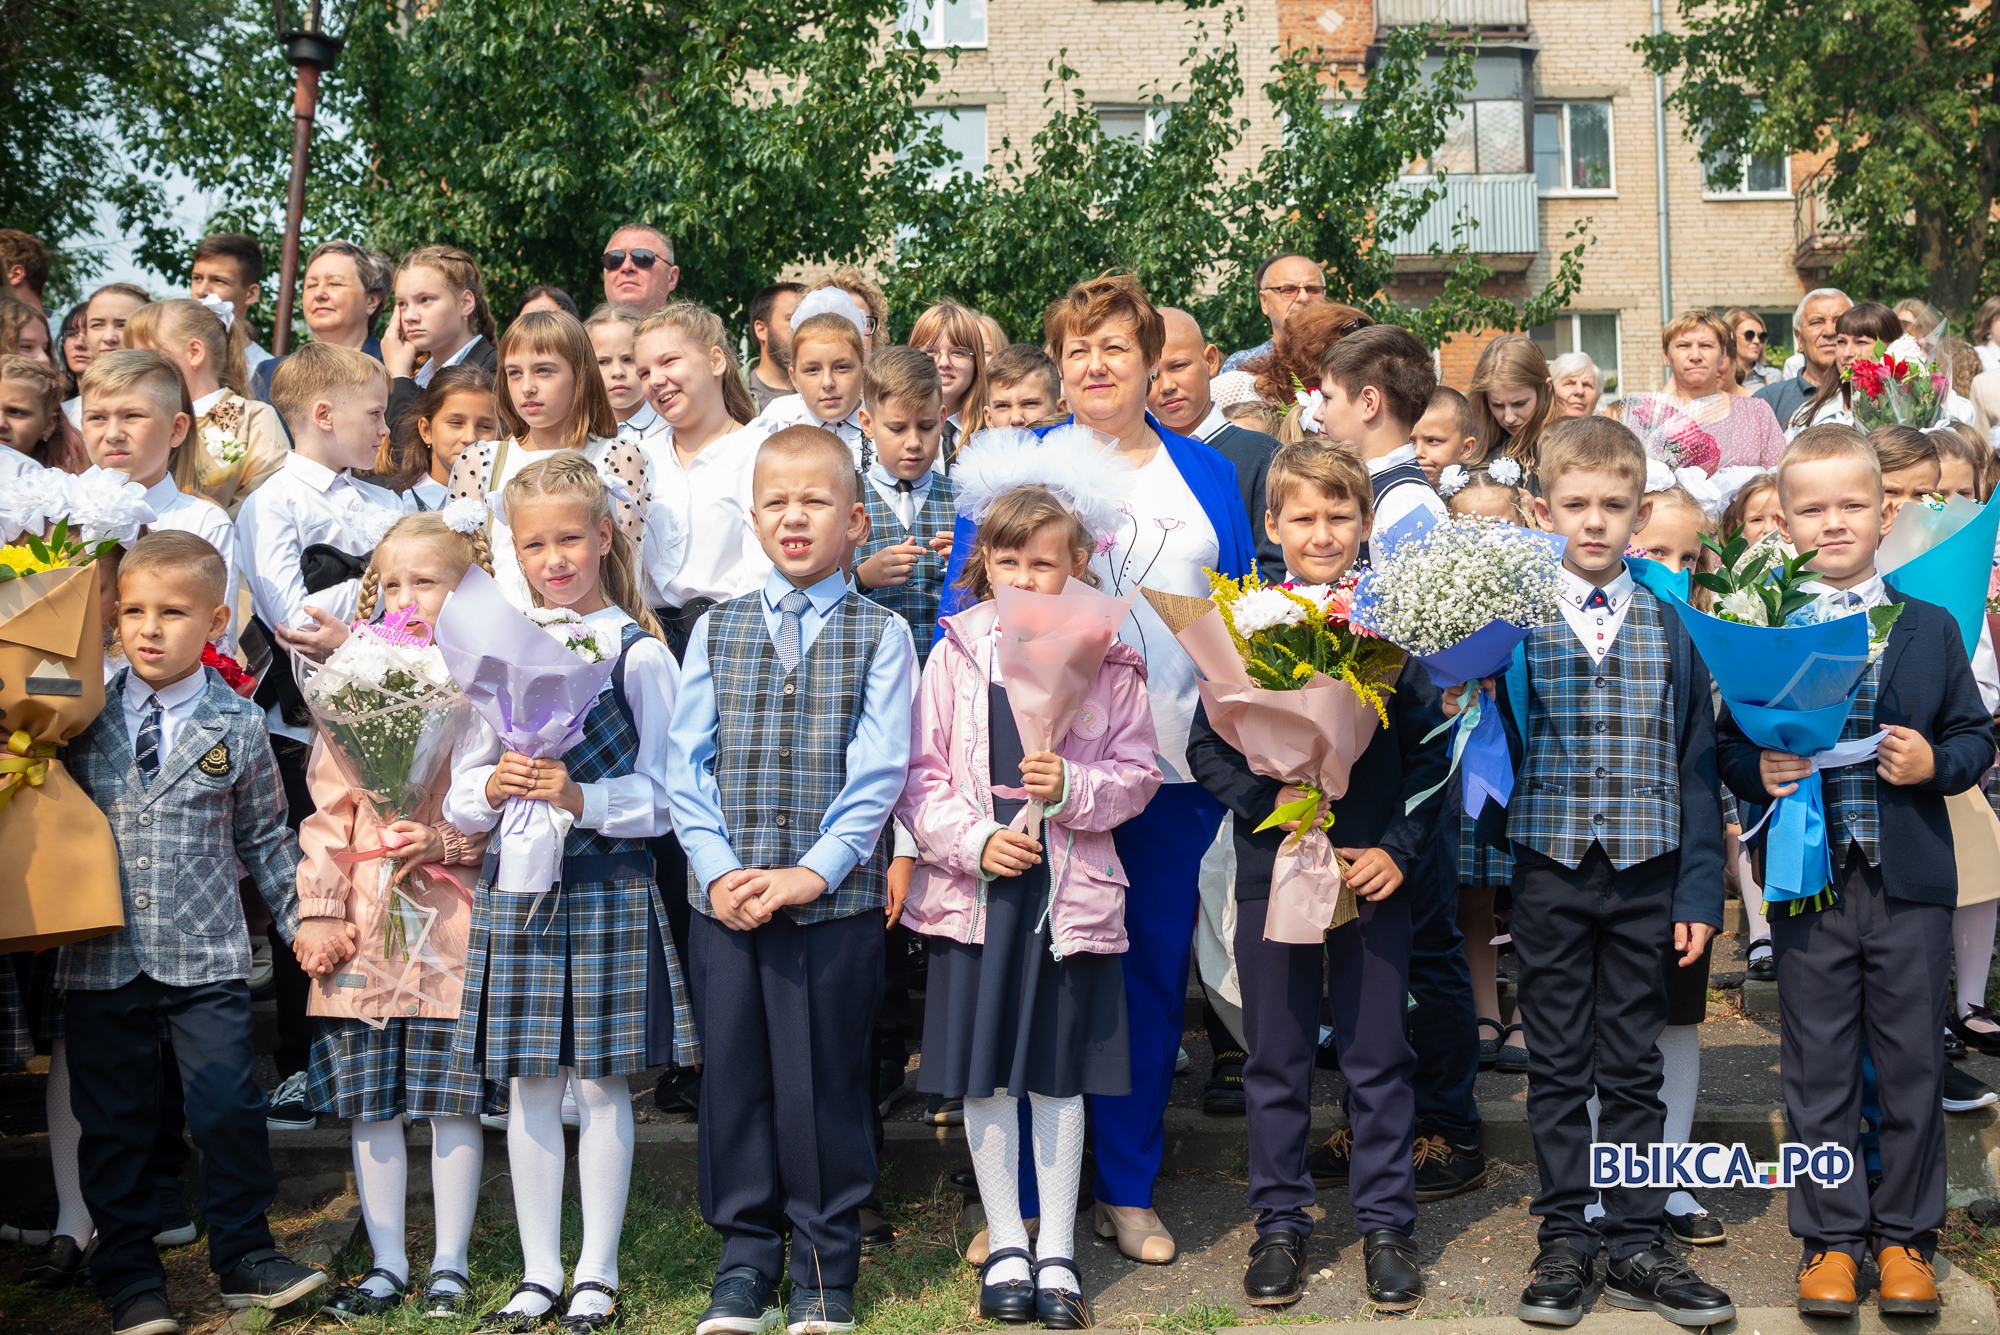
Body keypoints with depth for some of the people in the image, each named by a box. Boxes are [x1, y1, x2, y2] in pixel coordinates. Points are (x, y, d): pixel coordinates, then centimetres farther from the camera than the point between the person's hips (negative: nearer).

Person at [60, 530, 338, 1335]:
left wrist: (302, 918, 7)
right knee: (113, 1123, 9)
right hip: (101, 960, 1)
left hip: (205, 960, -1)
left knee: (229, 1111, 3)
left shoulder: (236, 726, 0)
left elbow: (263, 836, 9)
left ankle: (244, 1258, 21)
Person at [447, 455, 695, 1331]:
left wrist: (581, 797, -20)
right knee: (528, 1088, 9)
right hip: (516, 890, 4)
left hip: (609, 890, -4)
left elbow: (665, 794, -6)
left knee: (602, 1085, 4)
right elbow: (460, 797, 10)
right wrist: (492, 787, -11)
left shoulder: (639, 652, -4)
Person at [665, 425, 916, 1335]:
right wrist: (718, 868, -9)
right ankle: (744, 1257, 23)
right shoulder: (717, 630, 9)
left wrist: (813, 871, -15)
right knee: (735, 1073, 9)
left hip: (836, 897, -3)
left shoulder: (881, 635, 1)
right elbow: (687, 763, 4)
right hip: (725, 897, 3)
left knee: (823, 1078, 4)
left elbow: (876, 773, -6)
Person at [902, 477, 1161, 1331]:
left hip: (1070, 891, 0)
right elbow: (918, 776, -1)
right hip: (974, 890, 1)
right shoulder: (957, 654, 0)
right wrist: (975, 838, -14)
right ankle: (1004, 1246, 21)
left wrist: (1072, 788, -16)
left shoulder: (1107, 662, 0)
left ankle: (1057, 1253, 20)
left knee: (1059, 1075, 8)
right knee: (984, 1076, 7)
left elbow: (1137, 773, 2)